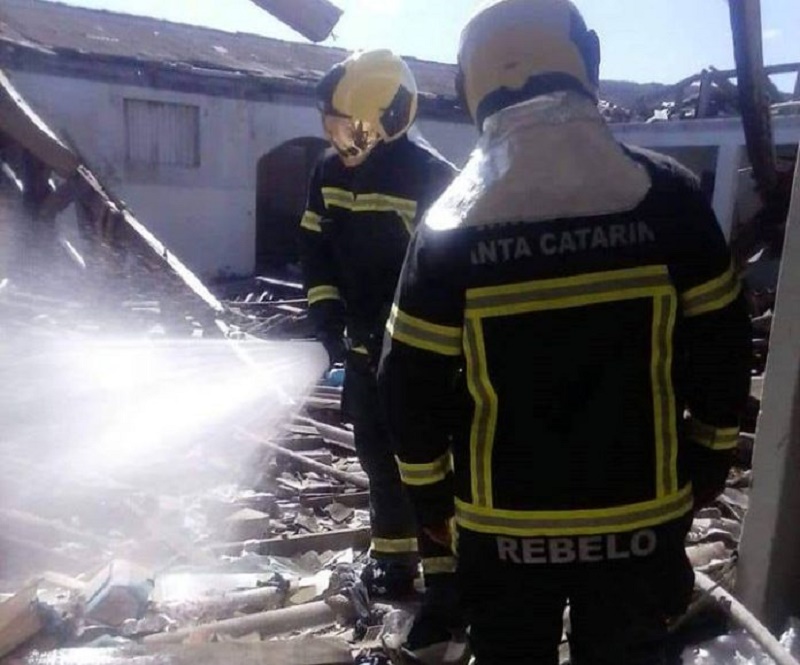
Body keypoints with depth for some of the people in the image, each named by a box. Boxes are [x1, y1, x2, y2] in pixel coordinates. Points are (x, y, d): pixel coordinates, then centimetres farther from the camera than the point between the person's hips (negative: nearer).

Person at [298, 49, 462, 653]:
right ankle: (395, 556, 36)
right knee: (378, 454, 17)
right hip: (363, 345, 7)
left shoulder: (430, 176, -18)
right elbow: (315, 250, 10)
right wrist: (328, 317, -1)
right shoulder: (330, 172, 3)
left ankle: (444, 573, 14)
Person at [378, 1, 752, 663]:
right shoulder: (667, 195, -10)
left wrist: (428, 489, 7)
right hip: (641, 515, 1)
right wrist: (711, 453, 13)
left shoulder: (450, 226, -12)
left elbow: (412, 382, -8)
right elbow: (720, 347, -3)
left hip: (505, 523, 0)